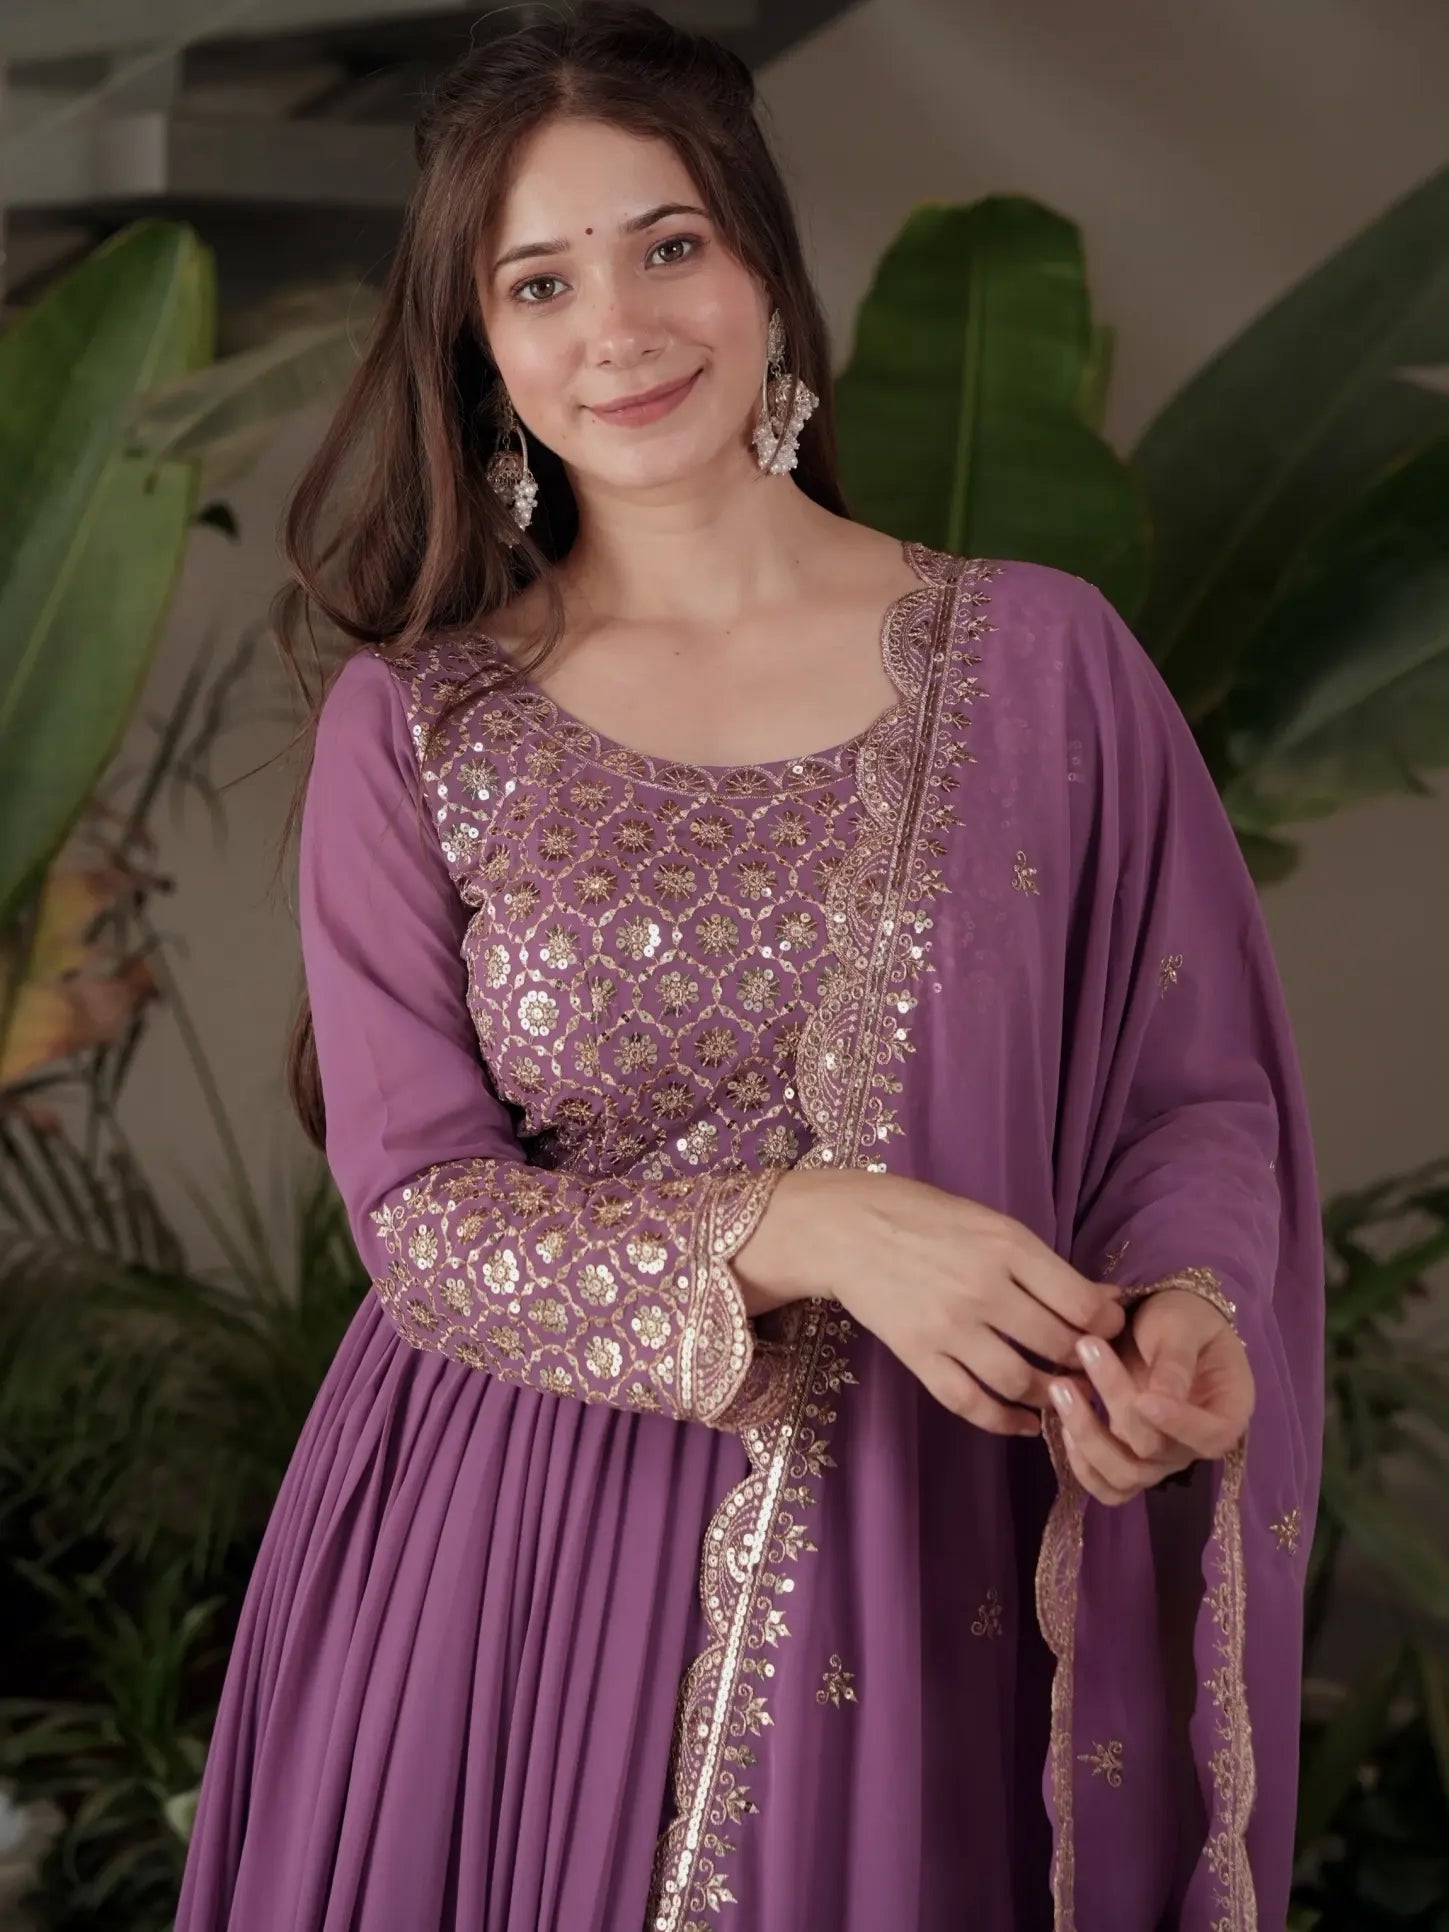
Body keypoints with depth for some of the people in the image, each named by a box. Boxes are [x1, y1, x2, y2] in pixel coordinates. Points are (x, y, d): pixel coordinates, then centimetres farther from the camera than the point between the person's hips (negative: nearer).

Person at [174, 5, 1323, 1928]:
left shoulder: (1038, 657, -2)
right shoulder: (412, 726, -1)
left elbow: (1207, 1095, 2)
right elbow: (420, 1208, -6)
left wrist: (1190, 1307, -20)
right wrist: (800, 1228, -22)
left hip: (920, 1580, 0)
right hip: (511, 1577, 0)